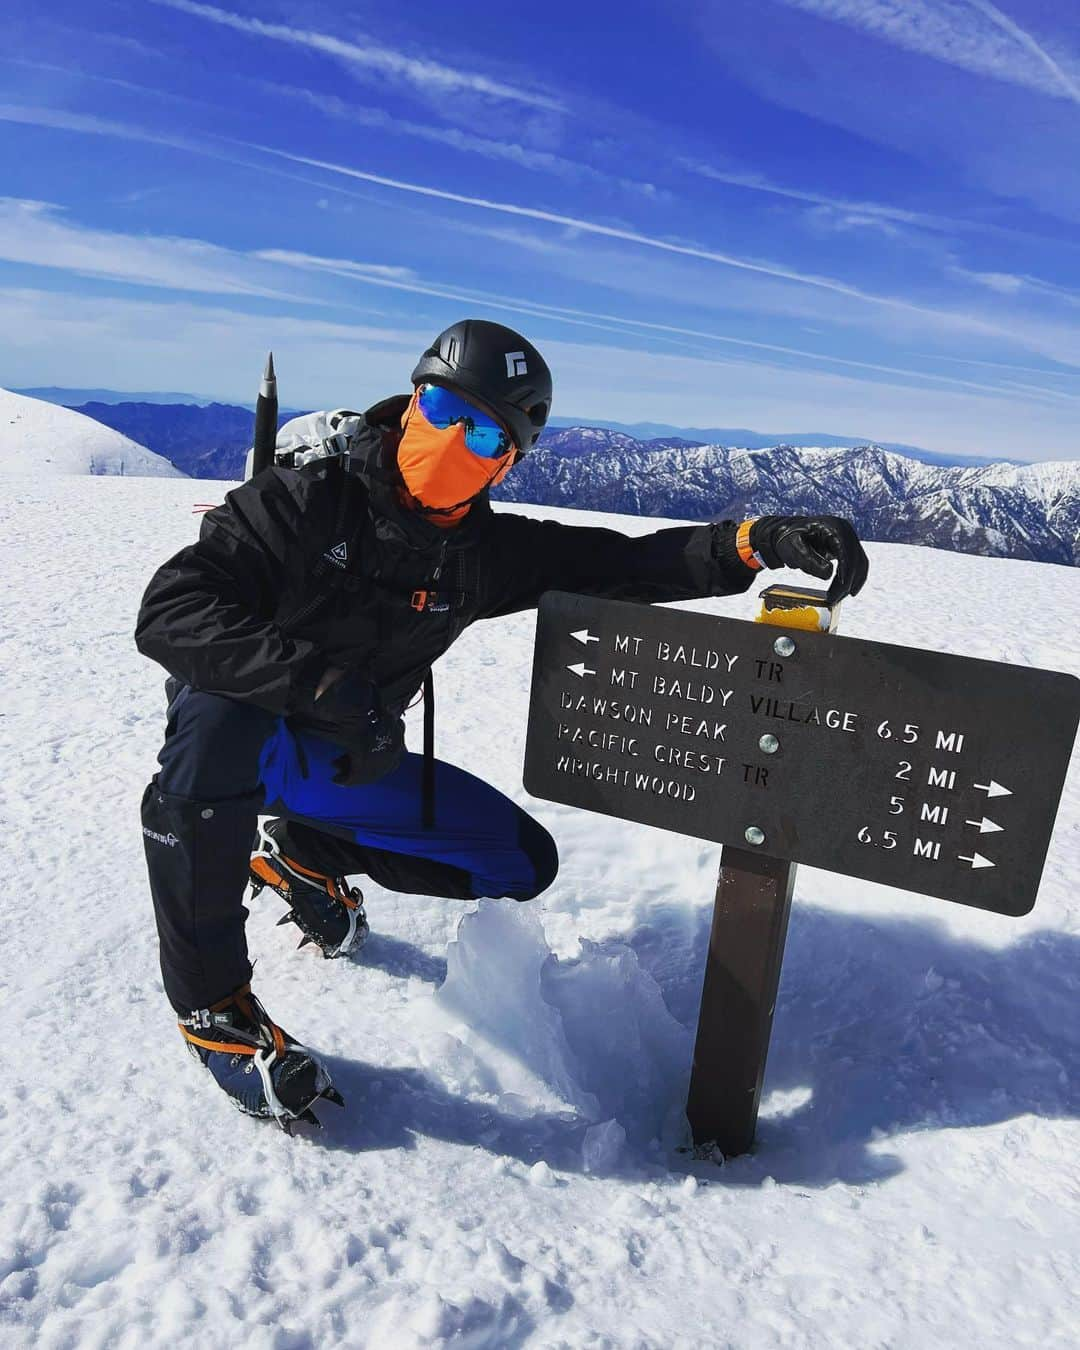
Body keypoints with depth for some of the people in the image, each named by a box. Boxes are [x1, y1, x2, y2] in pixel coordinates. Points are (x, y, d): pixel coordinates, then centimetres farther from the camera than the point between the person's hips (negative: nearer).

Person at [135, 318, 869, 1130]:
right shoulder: (306, 500, -20)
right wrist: (323, 684, -41)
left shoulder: (487, 552, -8)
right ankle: (211, 1002, -21)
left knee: (524, 863, -3)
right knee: (219, 718, -41)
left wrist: (758, 542, -29)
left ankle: (301, 853, 13)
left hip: (349, 763, 4)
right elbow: (171, 614, -28)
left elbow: (623, 565, -14)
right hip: (241, 732, -4)